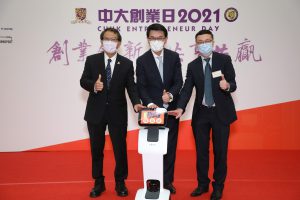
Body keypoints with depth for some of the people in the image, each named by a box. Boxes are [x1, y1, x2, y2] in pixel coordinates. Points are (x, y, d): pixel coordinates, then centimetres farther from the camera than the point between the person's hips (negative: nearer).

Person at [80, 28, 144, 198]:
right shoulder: (92, 60, 1)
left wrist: (136, 103, -23)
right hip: (96, 111, 1)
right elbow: (83, 81, 0)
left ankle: (120, 182, 26)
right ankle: (99, 182, 28)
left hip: (118, 112, 0)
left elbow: (131, 86, -5)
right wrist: (93, 85, -22)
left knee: (120, 148, 7)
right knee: (96, 149, 11)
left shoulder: (127, 63, 0)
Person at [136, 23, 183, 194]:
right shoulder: (142, 60, -3)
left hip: (171, 109, 2)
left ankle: (168, 180, 22)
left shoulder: (174, 57, 1)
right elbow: (141, 87, -6)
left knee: (170, 146, 9)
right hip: (152, 109, -1)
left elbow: (179, 82, -3)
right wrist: (149, 103, -23)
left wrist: (171, 94, -23)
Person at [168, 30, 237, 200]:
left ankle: (218, 186, 23)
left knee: (220, 151, 6)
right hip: (201, 113, 3)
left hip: (221, 112, -2)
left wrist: (227, 85, -30)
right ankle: (202, 184, 28)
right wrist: (181, 108, -19)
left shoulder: (224, 59, -4)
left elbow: (233, 84, -6)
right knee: (201, 151, 11)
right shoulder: (193, 65, 3)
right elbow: (187, 89, -4)